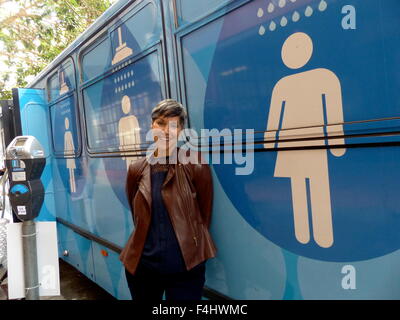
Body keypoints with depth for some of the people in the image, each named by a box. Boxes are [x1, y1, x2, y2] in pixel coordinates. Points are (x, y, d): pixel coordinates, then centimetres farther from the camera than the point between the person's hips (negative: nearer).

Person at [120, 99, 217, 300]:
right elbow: (138, 217, 11)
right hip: (141, 266, 4)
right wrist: (151, 244, 11)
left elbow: (203, 217, 0)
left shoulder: (196, 167, -8)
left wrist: (192, 247, 6)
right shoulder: (136, 170, 1)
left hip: (185, 269, -3)